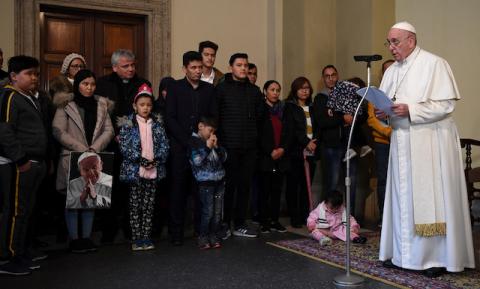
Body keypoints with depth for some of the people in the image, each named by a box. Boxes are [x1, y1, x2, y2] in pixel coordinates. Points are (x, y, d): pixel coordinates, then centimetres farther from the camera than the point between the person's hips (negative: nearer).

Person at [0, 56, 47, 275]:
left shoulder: (31, 99, 19)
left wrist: (40, 161, 16)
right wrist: (20, 160, -20)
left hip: (33, 164, 9)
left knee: (26, 211, 13)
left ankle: (20, 254, 23)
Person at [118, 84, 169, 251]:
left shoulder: (157, 123, 9)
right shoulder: (127, 124, -1)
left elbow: (164, 145, 5)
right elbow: (124, 146, -8)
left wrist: (157, 160, -9)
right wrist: (142, 160, -14)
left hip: (154, 170, 3)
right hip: (135, 170, -2)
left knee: (149, 206, 7)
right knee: (135, 205, 3)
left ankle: (146, 237, 15)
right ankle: (136, 238, 11)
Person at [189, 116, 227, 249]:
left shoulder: (212, 141, 15)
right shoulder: (194, 141, -5)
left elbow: (224, 157, 14)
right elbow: (196, 161, -15)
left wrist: (216, 146, -1)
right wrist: (207, 147, -15)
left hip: (219, 181, 7)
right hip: (205, 182, -6)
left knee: (218, 212, 8)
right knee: (208, 212, -7)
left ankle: (213, 236, 20)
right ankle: (203, 238, 7)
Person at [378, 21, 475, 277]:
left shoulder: (434, 64, -6)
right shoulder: (391, 71, 14)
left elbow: (446, 104, -13)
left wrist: (410, 110, -21)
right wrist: (382, 113, -6)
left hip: (430, 143, -6)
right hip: (402, 143, 6)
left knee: (431, 197, -4)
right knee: (403, 197, 8)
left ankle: (438, 256, 6)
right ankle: (404, 252, 17)